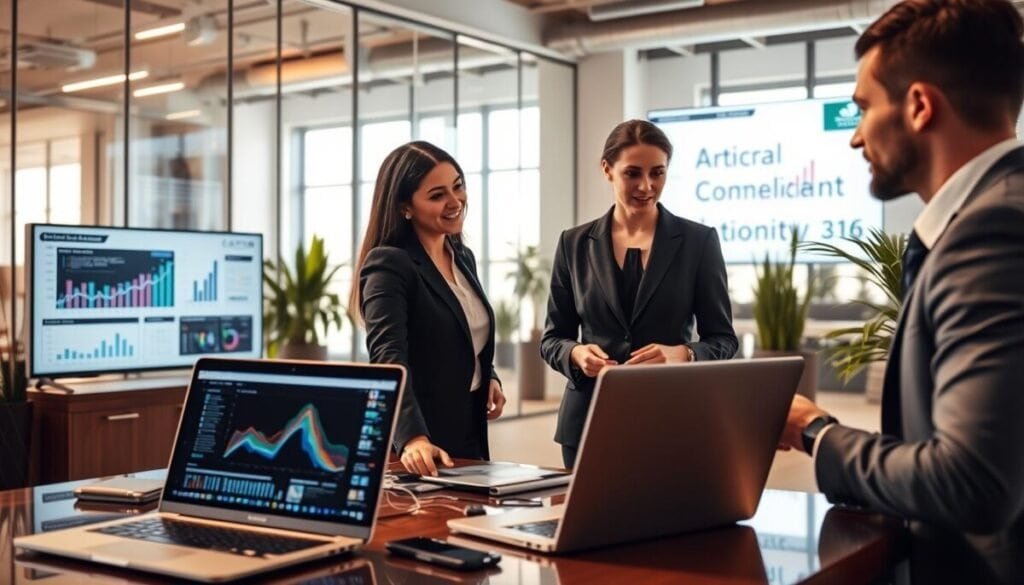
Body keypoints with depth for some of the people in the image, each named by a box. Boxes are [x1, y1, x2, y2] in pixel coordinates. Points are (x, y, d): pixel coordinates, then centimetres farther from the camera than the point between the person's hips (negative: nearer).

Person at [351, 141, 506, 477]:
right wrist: (413, 438, -44)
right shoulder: (388, 265, -16)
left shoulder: (463, 258, 9)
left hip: (469, 434, 7)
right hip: (418, 445, -7)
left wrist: (489, 377, 2)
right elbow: (388, 357, -29)